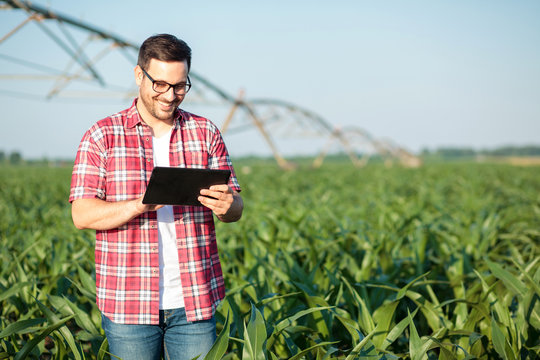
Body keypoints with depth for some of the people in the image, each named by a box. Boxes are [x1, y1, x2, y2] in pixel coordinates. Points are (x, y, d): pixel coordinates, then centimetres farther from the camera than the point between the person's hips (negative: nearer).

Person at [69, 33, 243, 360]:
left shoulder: (206, 132, 7)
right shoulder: (102, 136, 1)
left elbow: (237, 209, 8)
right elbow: (82, 215, -6)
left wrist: (226, 205, -17)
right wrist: (140, 205, -23)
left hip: (194, 300, 2)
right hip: (129, 303, -1)